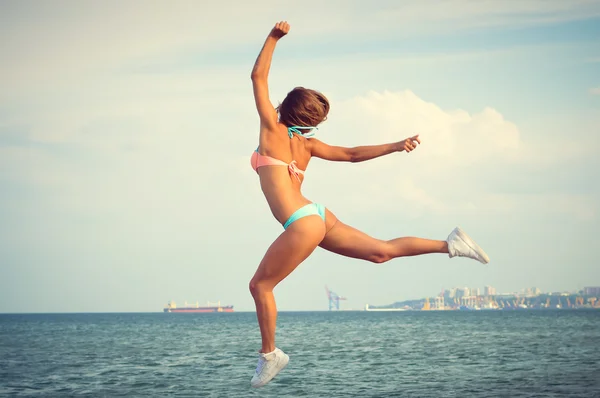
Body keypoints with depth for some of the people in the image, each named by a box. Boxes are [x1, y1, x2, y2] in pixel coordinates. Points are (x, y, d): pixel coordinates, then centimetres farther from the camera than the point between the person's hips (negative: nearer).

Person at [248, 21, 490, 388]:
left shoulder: (272, 129, -2)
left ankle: (270, 355, 9)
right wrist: (395, 146, 16)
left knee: (260, 286, 4)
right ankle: (451, 244, 7)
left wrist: (274, 38, -1)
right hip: (318, 218, 8)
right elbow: (351, 154, 14)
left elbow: (258, 76, -3)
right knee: (382, 251, 10)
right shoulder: (307, 144, 15)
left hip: (303, 225, -8)